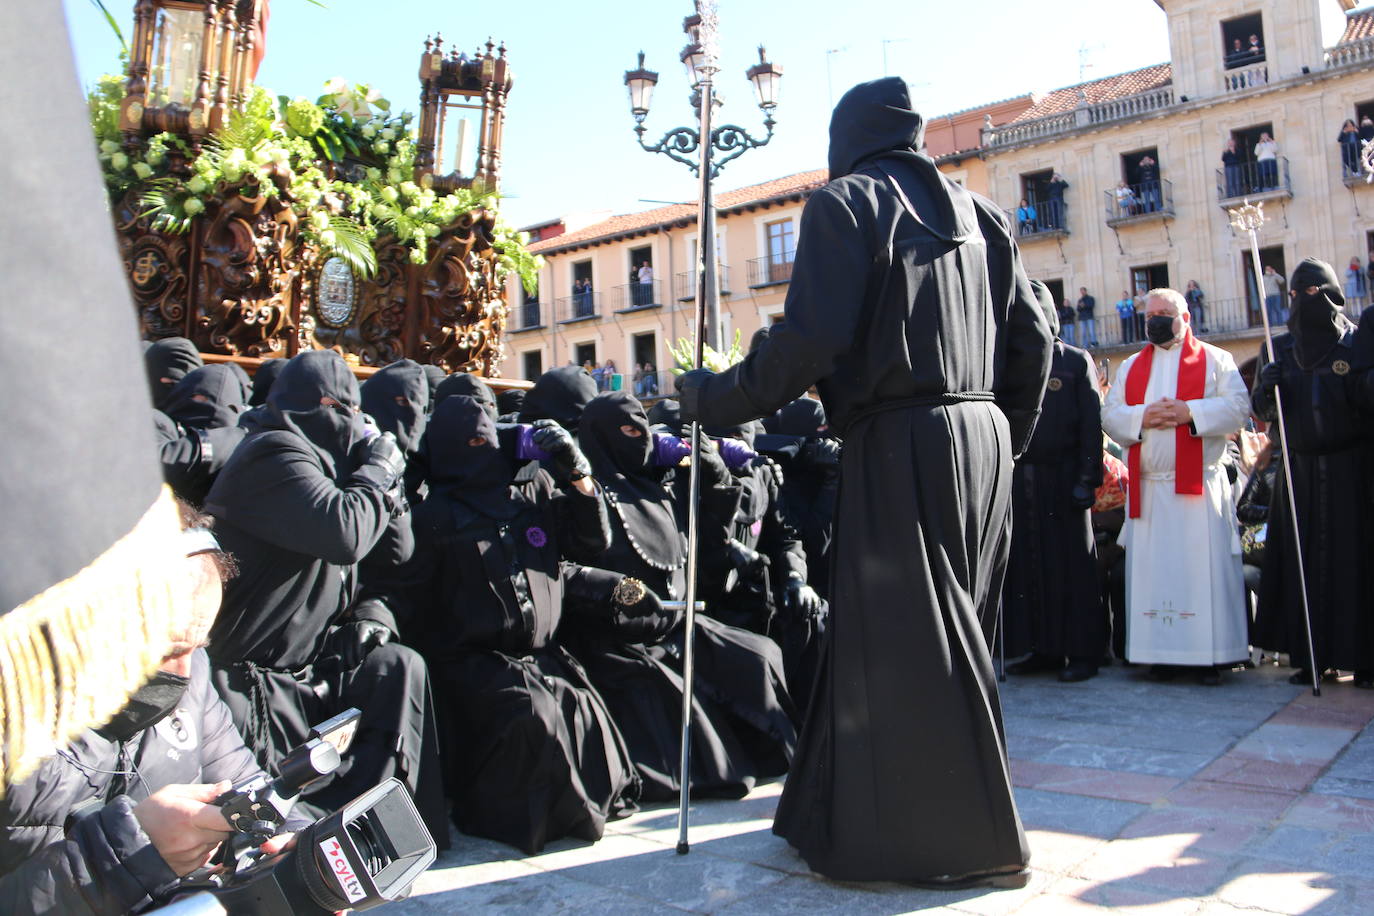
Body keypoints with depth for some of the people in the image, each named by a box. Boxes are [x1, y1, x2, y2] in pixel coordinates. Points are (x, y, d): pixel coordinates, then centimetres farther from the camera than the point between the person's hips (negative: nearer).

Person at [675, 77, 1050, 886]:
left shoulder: (844, 204, -4)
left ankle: (965, 840, 14)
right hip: (983, 439, 8)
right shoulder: (977, 213, 15)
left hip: (899, 446, -8)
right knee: (954, 632, 16)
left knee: (900, 641, 2)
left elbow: (812, 338, -16)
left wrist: (714, 398, -5)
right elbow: (1032, 337, 12)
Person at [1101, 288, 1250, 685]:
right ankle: (1161, 652, 8)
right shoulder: (1132, 366, 18)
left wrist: (1190, 412, -16)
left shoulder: (1215, 360, 9)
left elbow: (1237, 407, -4)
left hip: (1199, 486, -3)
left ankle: (1209, 655, 1)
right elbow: (1110, 415, 8)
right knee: (1151, 569, 2)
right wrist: (1143, 416, -10)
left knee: (1204, 568, -5)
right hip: (1147, 486, 3)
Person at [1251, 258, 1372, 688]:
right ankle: (1310, 656, 10)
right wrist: (1265, 388, -12)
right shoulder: (1278, 349, 9)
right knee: (1301, 561, 3)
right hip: (1300, 471, 3)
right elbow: (1262, 411, 7)